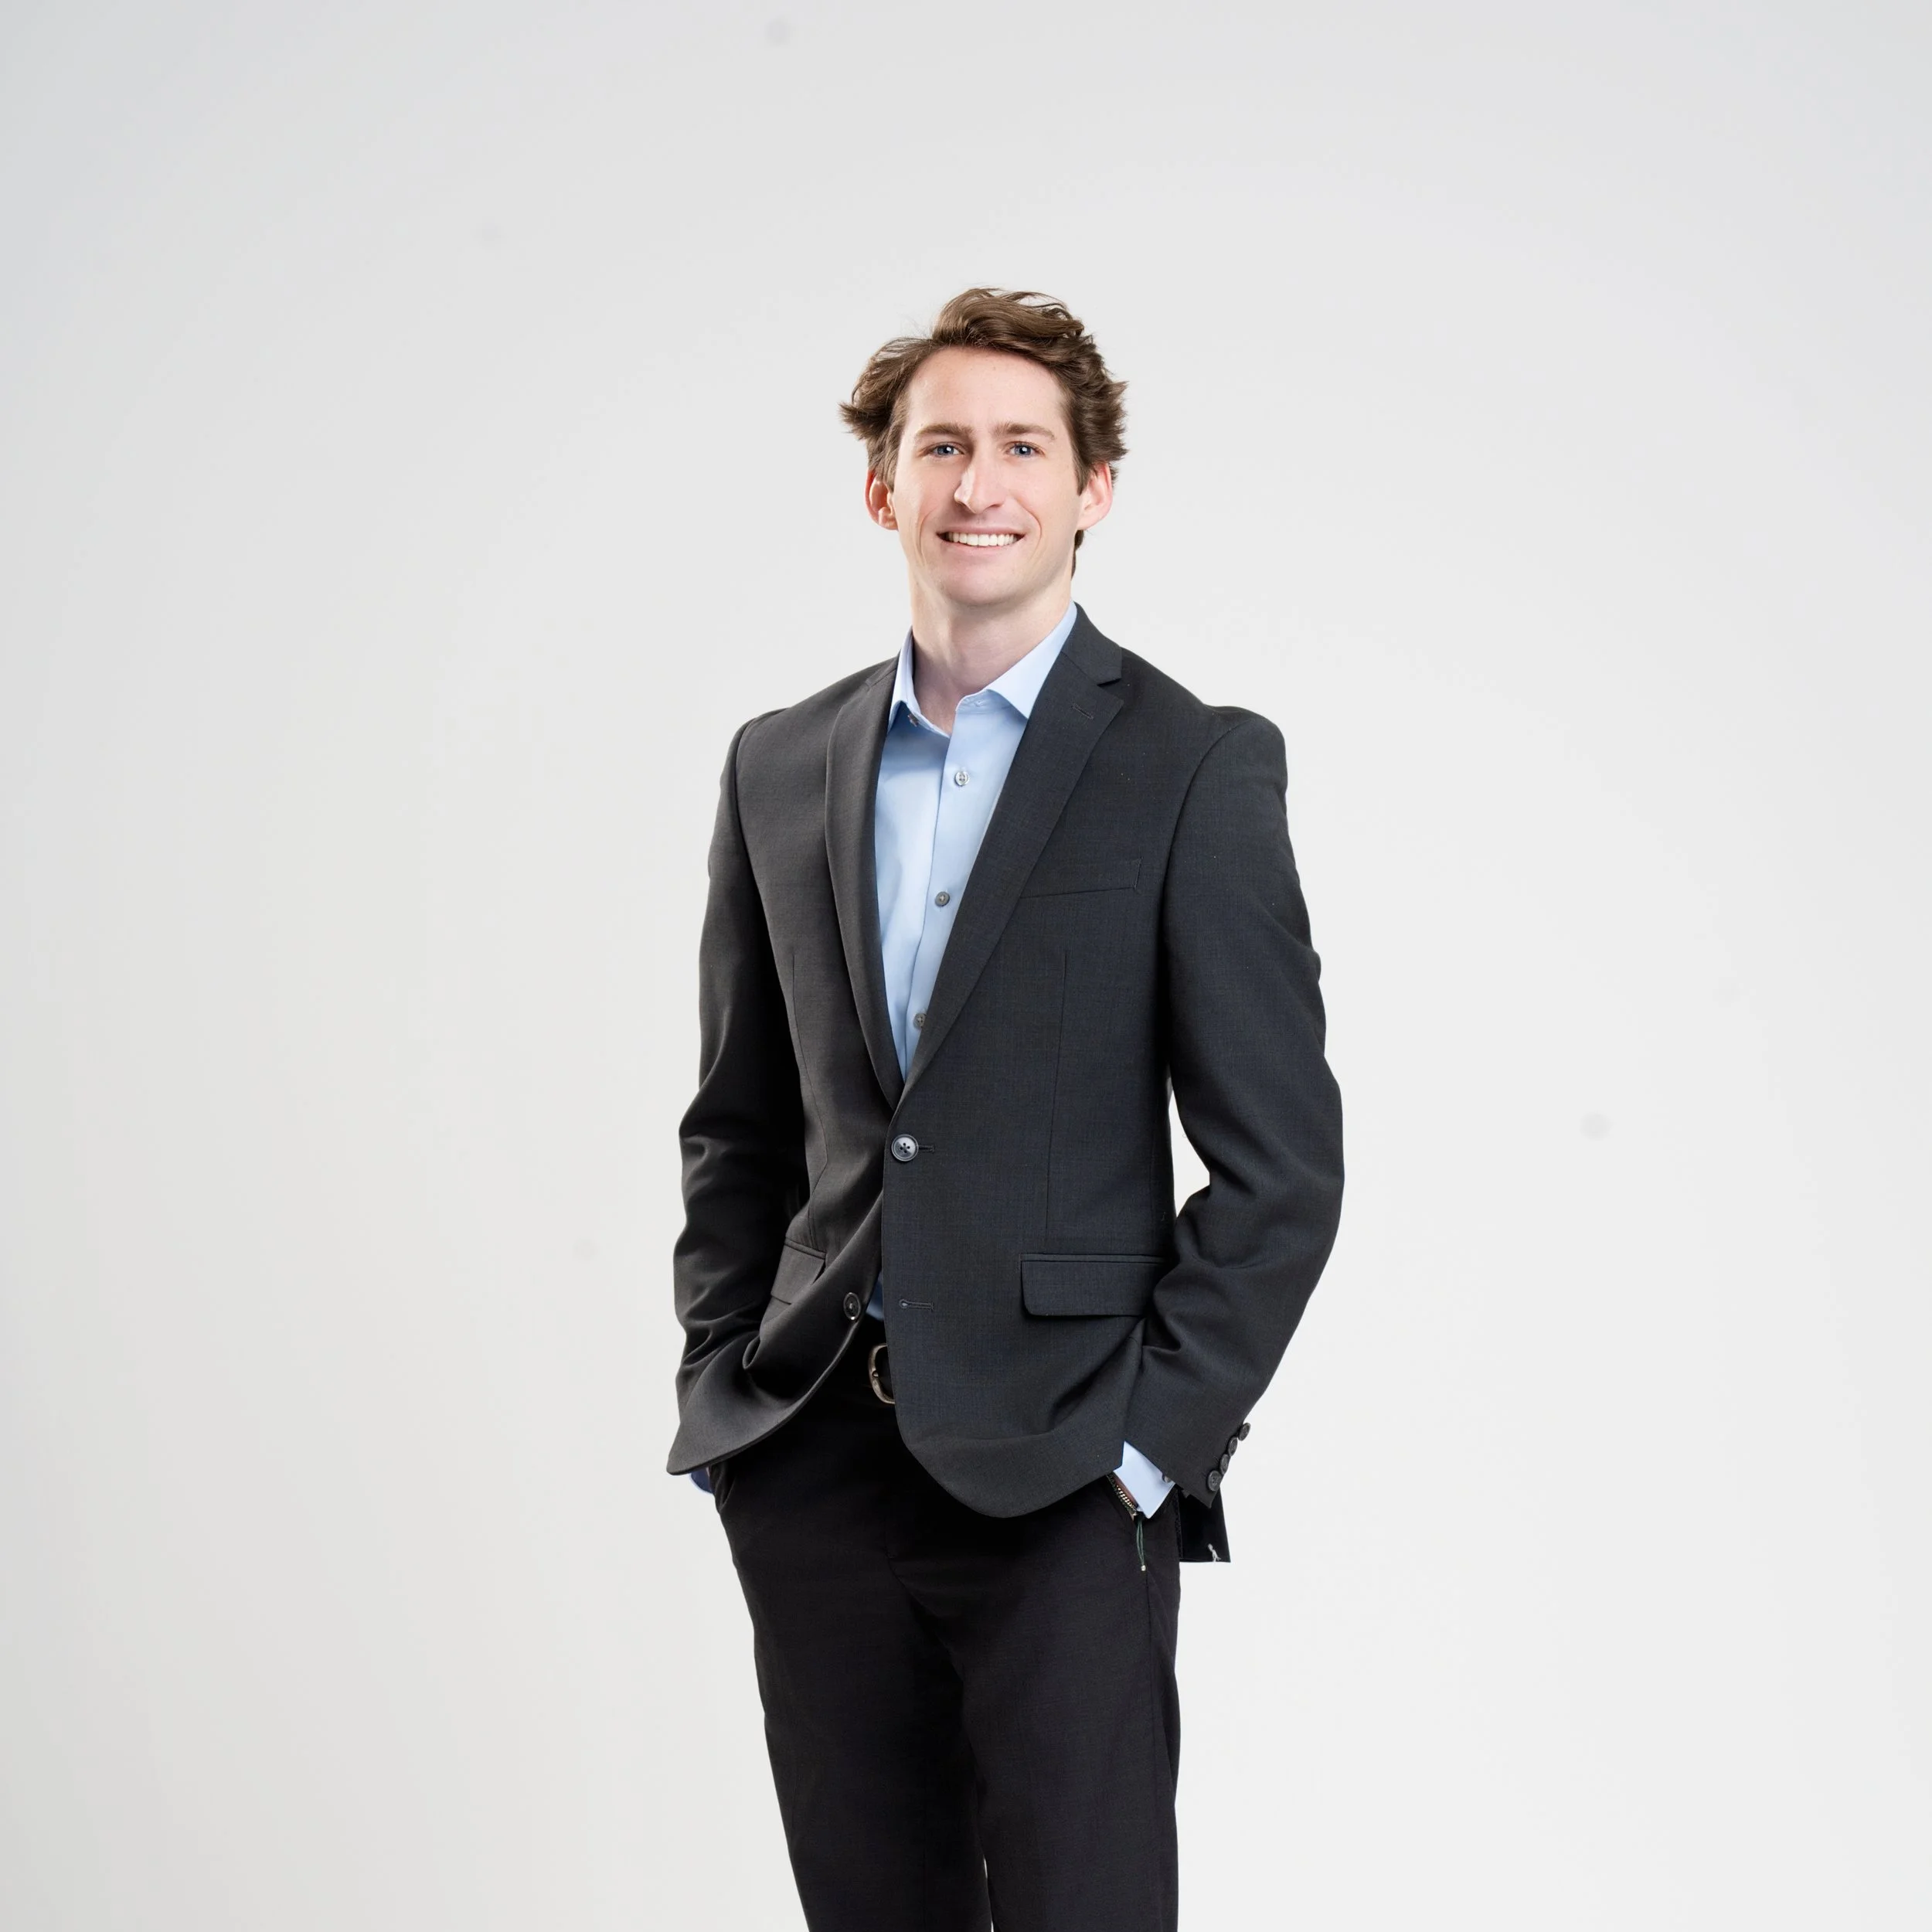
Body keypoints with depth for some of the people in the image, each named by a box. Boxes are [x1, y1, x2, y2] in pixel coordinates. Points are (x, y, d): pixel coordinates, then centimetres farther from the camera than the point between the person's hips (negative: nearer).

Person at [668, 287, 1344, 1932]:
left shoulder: (1197, 768, -3)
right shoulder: (781, 765, 11)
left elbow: (1280, 1165, -5)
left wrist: (1153, 1439, -10)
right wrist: (720, 1383, 8)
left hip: (1059, 1484, -4)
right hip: (810, 1474, 4)